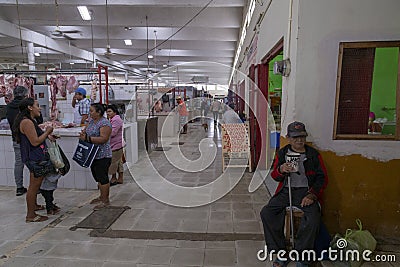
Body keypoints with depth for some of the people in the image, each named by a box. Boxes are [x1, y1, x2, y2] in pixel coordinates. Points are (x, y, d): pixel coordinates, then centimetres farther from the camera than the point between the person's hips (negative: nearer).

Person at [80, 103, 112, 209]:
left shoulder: (104, 123, -17)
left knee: (102, 177, -2)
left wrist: (87, 138, -26)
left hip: (102, 156, -9)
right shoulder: (91, 120, 11)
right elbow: (87, 129, 22)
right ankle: (102, 196, 31)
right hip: (93, 155, 9)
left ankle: (105, 200, 9)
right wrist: (83, 133, -2)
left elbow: (103, 139, -25)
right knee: (98, 176, 17)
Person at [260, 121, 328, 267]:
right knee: (266, 212, -21)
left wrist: (312, 195, -10)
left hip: (305, 191, -1)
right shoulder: (282, 153, 9)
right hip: (285, 190, 2)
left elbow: (322, 177, 5)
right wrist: (281, 170, -18)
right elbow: (275, 176, 7)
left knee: (313, 217, -30)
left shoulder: (313, 154, 6)